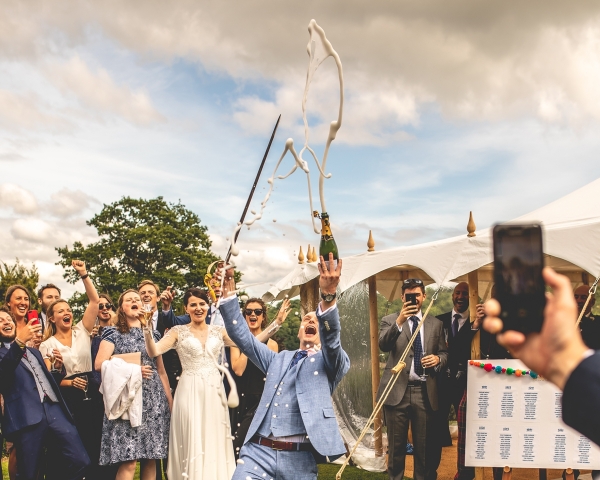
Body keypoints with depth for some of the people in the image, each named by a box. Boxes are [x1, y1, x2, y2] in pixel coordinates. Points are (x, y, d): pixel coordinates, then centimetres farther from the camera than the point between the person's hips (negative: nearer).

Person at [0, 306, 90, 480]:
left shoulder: (34, 351, 29)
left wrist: (58, 368, 10)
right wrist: (19, 342, -28)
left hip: (55, 410, 5)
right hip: (27, 417, -5)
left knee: (80, 461, -7)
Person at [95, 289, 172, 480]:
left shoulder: (153, 333, 15)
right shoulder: (113, 332, 5)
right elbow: (100, 364, -7)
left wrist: (170, 401, 10)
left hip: (154, 401, 4)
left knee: (151, 458, 3)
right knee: (128, 461, -10)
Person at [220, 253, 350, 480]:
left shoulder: (331, 362, 10)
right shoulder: (279, 359, 23)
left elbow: (331, 338, -11)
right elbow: (242, 336, 20)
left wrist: (328, 296, -29)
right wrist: (228, 295, 8)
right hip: (258, 451, 3)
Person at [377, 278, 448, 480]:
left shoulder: (436, 324, 11)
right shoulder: (389, 320, 3)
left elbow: (444, 353, 14)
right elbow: (383, 345, -15)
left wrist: (438, 359, -9)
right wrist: (399, 322, -29)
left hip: (425, 392, 2)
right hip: (397, 390, -2)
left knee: (424, 446, 8)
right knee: (396, 445, 6)